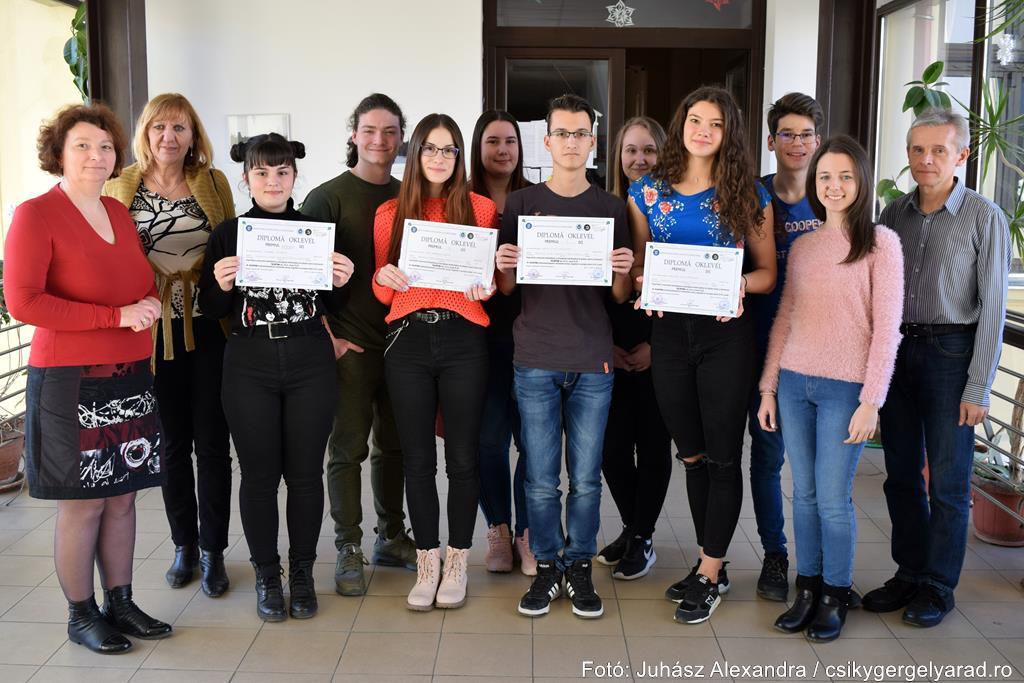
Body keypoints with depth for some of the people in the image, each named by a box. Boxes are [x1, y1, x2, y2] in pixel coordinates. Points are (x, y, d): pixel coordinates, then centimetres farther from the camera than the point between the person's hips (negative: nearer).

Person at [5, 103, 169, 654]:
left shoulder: (119, 213, 11)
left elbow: (144, 285, 22)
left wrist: (149, 306, -3)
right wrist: (116, 316, -19)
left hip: (129, 379, 6)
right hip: (70, 382, -6)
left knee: (121, 496, 13)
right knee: (82, 503, 3)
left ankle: (120, 603, 27)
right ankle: (81, 616, 20)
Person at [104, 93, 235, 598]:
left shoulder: (213, 183, 3)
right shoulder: (120, 188, 3)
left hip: (207, 329, 0)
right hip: (149, 332, 1)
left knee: (211, 442, 4)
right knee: (171, 442, 11)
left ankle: (212, 551, 18)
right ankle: (184, 545, 27)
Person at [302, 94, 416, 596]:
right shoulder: (328, 197, -4)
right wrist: (326, 336, -14)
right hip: (350, 344, -4)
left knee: (395, 443, 13)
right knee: (348, 448, 2)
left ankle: (392, 537, 28)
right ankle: (348, 549, 14)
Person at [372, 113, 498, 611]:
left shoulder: (481, 208, 6)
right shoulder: (391, 213, 10)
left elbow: (495, 277, 11)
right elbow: (382, 293, 12)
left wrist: (487, 287, -11)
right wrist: (383, 278, -9)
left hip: (463, 339, -1)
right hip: (408, 340, 1)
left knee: (462, 457, 2)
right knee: (418, 459, 6)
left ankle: (457, 561, 19)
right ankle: (427, 564, 20)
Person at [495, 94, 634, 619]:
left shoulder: (610, 208, 8)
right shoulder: (520, 204, 6)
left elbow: (620, 297, 9)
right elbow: (506, 289, 9)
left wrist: (623, 272, -12)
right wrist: (505, 268, -12)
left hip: (593, 362, 1)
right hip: (535, 360, 0)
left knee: (586, 478, 5)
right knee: (541, 479, 4)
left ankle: (580, 566, 21)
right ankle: (546, 566, 20)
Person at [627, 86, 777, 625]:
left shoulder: (748, 195, 2)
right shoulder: (647, 191, 7)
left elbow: (768, 272, 4)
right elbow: (637, 264, 12)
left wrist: (740, 284, -17)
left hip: (726, 334, -2)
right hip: (669, 333, 3)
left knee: (723, 456, 2)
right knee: (692, 455, 12)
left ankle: (709, 574, 14)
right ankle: (710, 565, 27)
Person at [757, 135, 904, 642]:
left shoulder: (880, 242, -3)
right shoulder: (802, 246, 11)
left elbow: (887, 327, -6)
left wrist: (871, 401, -11)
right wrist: (768, 387, 9)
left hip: (845, 388, -4)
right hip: (795, 383, 4)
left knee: (833, 498, -1)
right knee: (804, 493, 9)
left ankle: (835, 598, 17)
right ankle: (807, 589, 22)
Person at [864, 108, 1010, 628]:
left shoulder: (983, 217, -6)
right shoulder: (894, 214, 7)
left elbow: (992, 306, -7)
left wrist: (979, 386, -10)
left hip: (950, 351, -4)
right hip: (896, 350, 4)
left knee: (948, 481, 3)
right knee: (901, 474, 11)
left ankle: (938, 586, 17)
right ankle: (909, 574, 25)